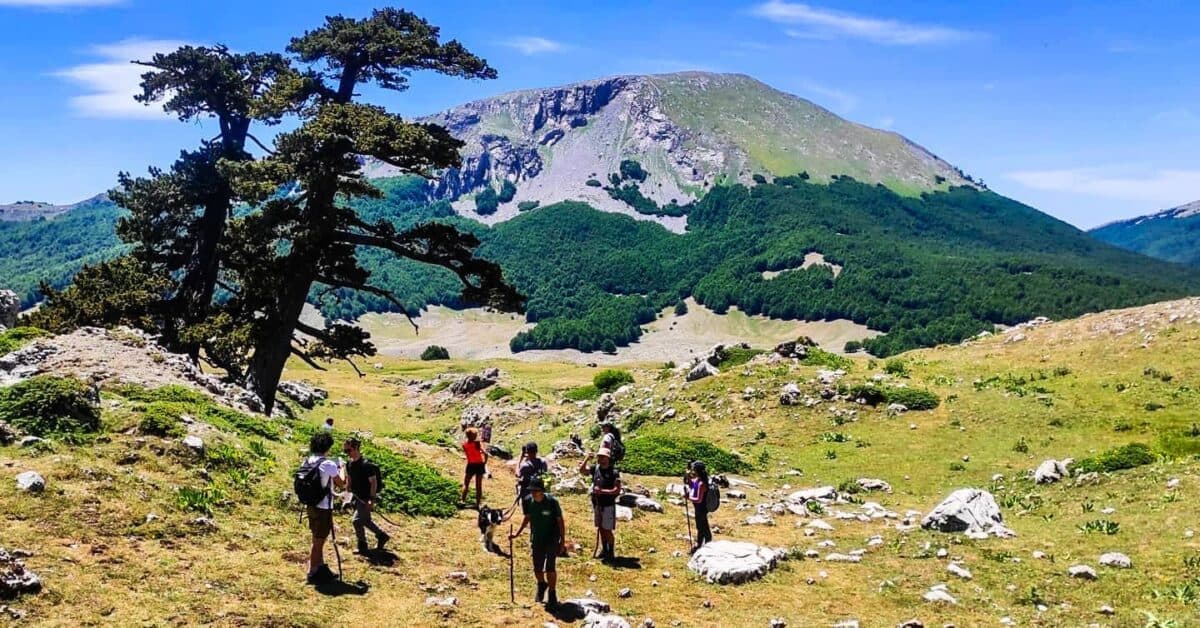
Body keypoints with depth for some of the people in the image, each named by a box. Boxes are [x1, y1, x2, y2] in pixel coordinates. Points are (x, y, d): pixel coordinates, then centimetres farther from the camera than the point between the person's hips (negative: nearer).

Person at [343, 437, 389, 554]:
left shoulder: (366, 465, -23)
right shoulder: (350, 464, 0)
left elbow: (374, 482, -21)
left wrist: (371, 500, -24)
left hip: (366, 498, -8)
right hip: (357, 497, 8)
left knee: (356, 520, -10)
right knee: (366, 520, 18)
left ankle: (362, 546, 7)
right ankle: (382, 536, 37)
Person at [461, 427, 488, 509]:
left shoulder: (464, 444, -11)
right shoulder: (477, 444, -17)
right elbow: (485, 454, -24)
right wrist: (485, 463, -9)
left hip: (471, 465, 1)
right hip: (479, 465, -1)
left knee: (466, 484, 19)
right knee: (478, 485, 10)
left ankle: (463, 500, 18)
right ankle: (478, 504, 13)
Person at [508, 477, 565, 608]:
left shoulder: (552, 502, -22)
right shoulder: (527, 501, -11)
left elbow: (560, 521, -12)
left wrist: (563, 541, -11)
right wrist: (517, 533, 3)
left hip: (552, 539, -4)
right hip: (536, 538, 4)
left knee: (549, 568, -9)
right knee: (537, 568, 10)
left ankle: (552, 594, 9)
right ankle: (541, 585, 42)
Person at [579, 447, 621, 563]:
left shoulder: (614, 472, -13)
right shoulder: (595, 468, 3)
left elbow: (617, 490, -17)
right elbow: (582, 470, -2)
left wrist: (602, 491, -23)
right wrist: (587, 459, -14)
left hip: (608, 505, -6)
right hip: (596, 504, 6)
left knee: (607, 530, -1)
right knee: (600, 529, 16)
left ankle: (611, 553, 11)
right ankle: (604, 550, 30)